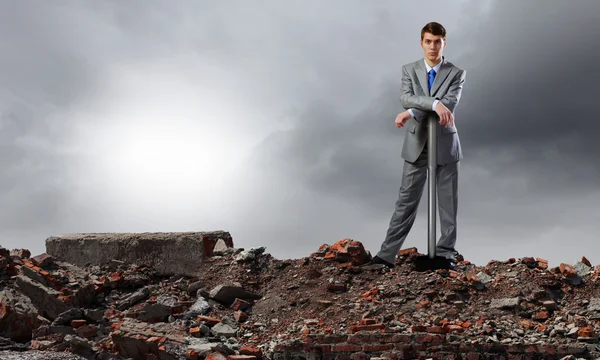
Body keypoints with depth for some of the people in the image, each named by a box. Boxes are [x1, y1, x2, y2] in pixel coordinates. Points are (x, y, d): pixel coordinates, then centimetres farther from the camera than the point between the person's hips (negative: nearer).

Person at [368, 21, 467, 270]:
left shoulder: (456, 73, -1)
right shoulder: (409, 70, 4)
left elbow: (449, 104, -16)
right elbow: (406, 98, -14)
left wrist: (412, 113, -23)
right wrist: (434, 104, -29)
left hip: (445, 145, 0)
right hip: (416, 145, 1)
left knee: (448, 202, 5)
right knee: (406, 200, 1)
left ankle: (446, 253, 14)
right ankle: (387, 254, 2)